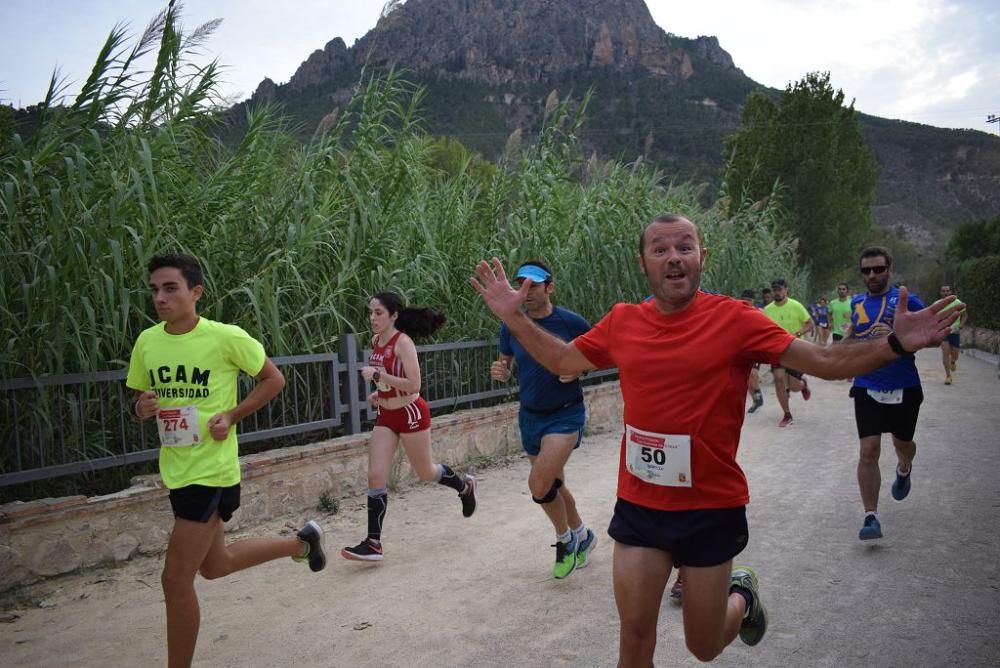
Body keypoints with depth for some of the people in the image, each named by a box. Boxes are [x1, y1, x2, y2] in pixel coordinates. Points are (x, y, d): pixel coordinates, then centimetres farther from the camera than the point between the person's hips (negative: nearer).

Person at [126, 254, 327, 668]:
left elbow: (274, 379, -3)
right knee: (214, 566, 22)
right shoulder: (146, 342, 1)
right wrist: (141, 408, -10)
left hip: (212, 471, -7)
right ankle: (301, 542, 43)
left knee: (176, 579, -4)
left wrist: (232, 415, -14)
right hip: (175, 471, 7)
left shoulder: (226, 337, -15)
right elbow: (139, 398, 14)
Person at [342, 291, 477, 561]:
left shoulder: (403, 342, -20)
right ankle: (374, 543, 1)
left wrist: (378, 375, -27)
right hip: (386, 416, 7)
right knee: (376, 476, -3)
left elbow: (413, 384, -26)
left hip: (410, 414, -6)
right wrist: (379, 393, 6)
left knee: (425, 473, 12)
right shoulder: (376, 341, 3)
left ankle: (464, 485, 43)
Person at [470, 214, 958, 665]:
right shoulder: (622, 322, -2)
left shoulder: (734, 319, -12)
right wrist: (514, 317, 6)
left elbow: (826, 362, -10)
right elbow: (563, 361, 13)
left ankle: (743, 595, 47)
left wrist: (895, 344, -24)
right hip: (639, 506, 3)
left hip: (712, 508, -2)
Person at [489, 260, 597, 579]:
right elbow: (506, 366, 9)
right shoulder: (511, 326, -4)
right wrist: (499, 372, -14)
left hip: (566, 414, -5)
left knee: (539, 484, -19)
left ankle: (565, 538, 10)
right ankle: (581, 536, 43)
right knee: (554, 485, 18)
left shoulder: (572, 323, -14)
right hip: (530, 416, 5)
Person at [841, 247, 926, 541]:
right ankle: (871, 516, -2)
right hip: (867, 388, 1)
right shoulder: (857, 303, 5)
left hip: (904, 388, -1)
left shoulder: (907, 300, -8)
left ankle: (903, 470, 55)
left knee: (903, 443, 19)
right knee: (868, 451, -8)